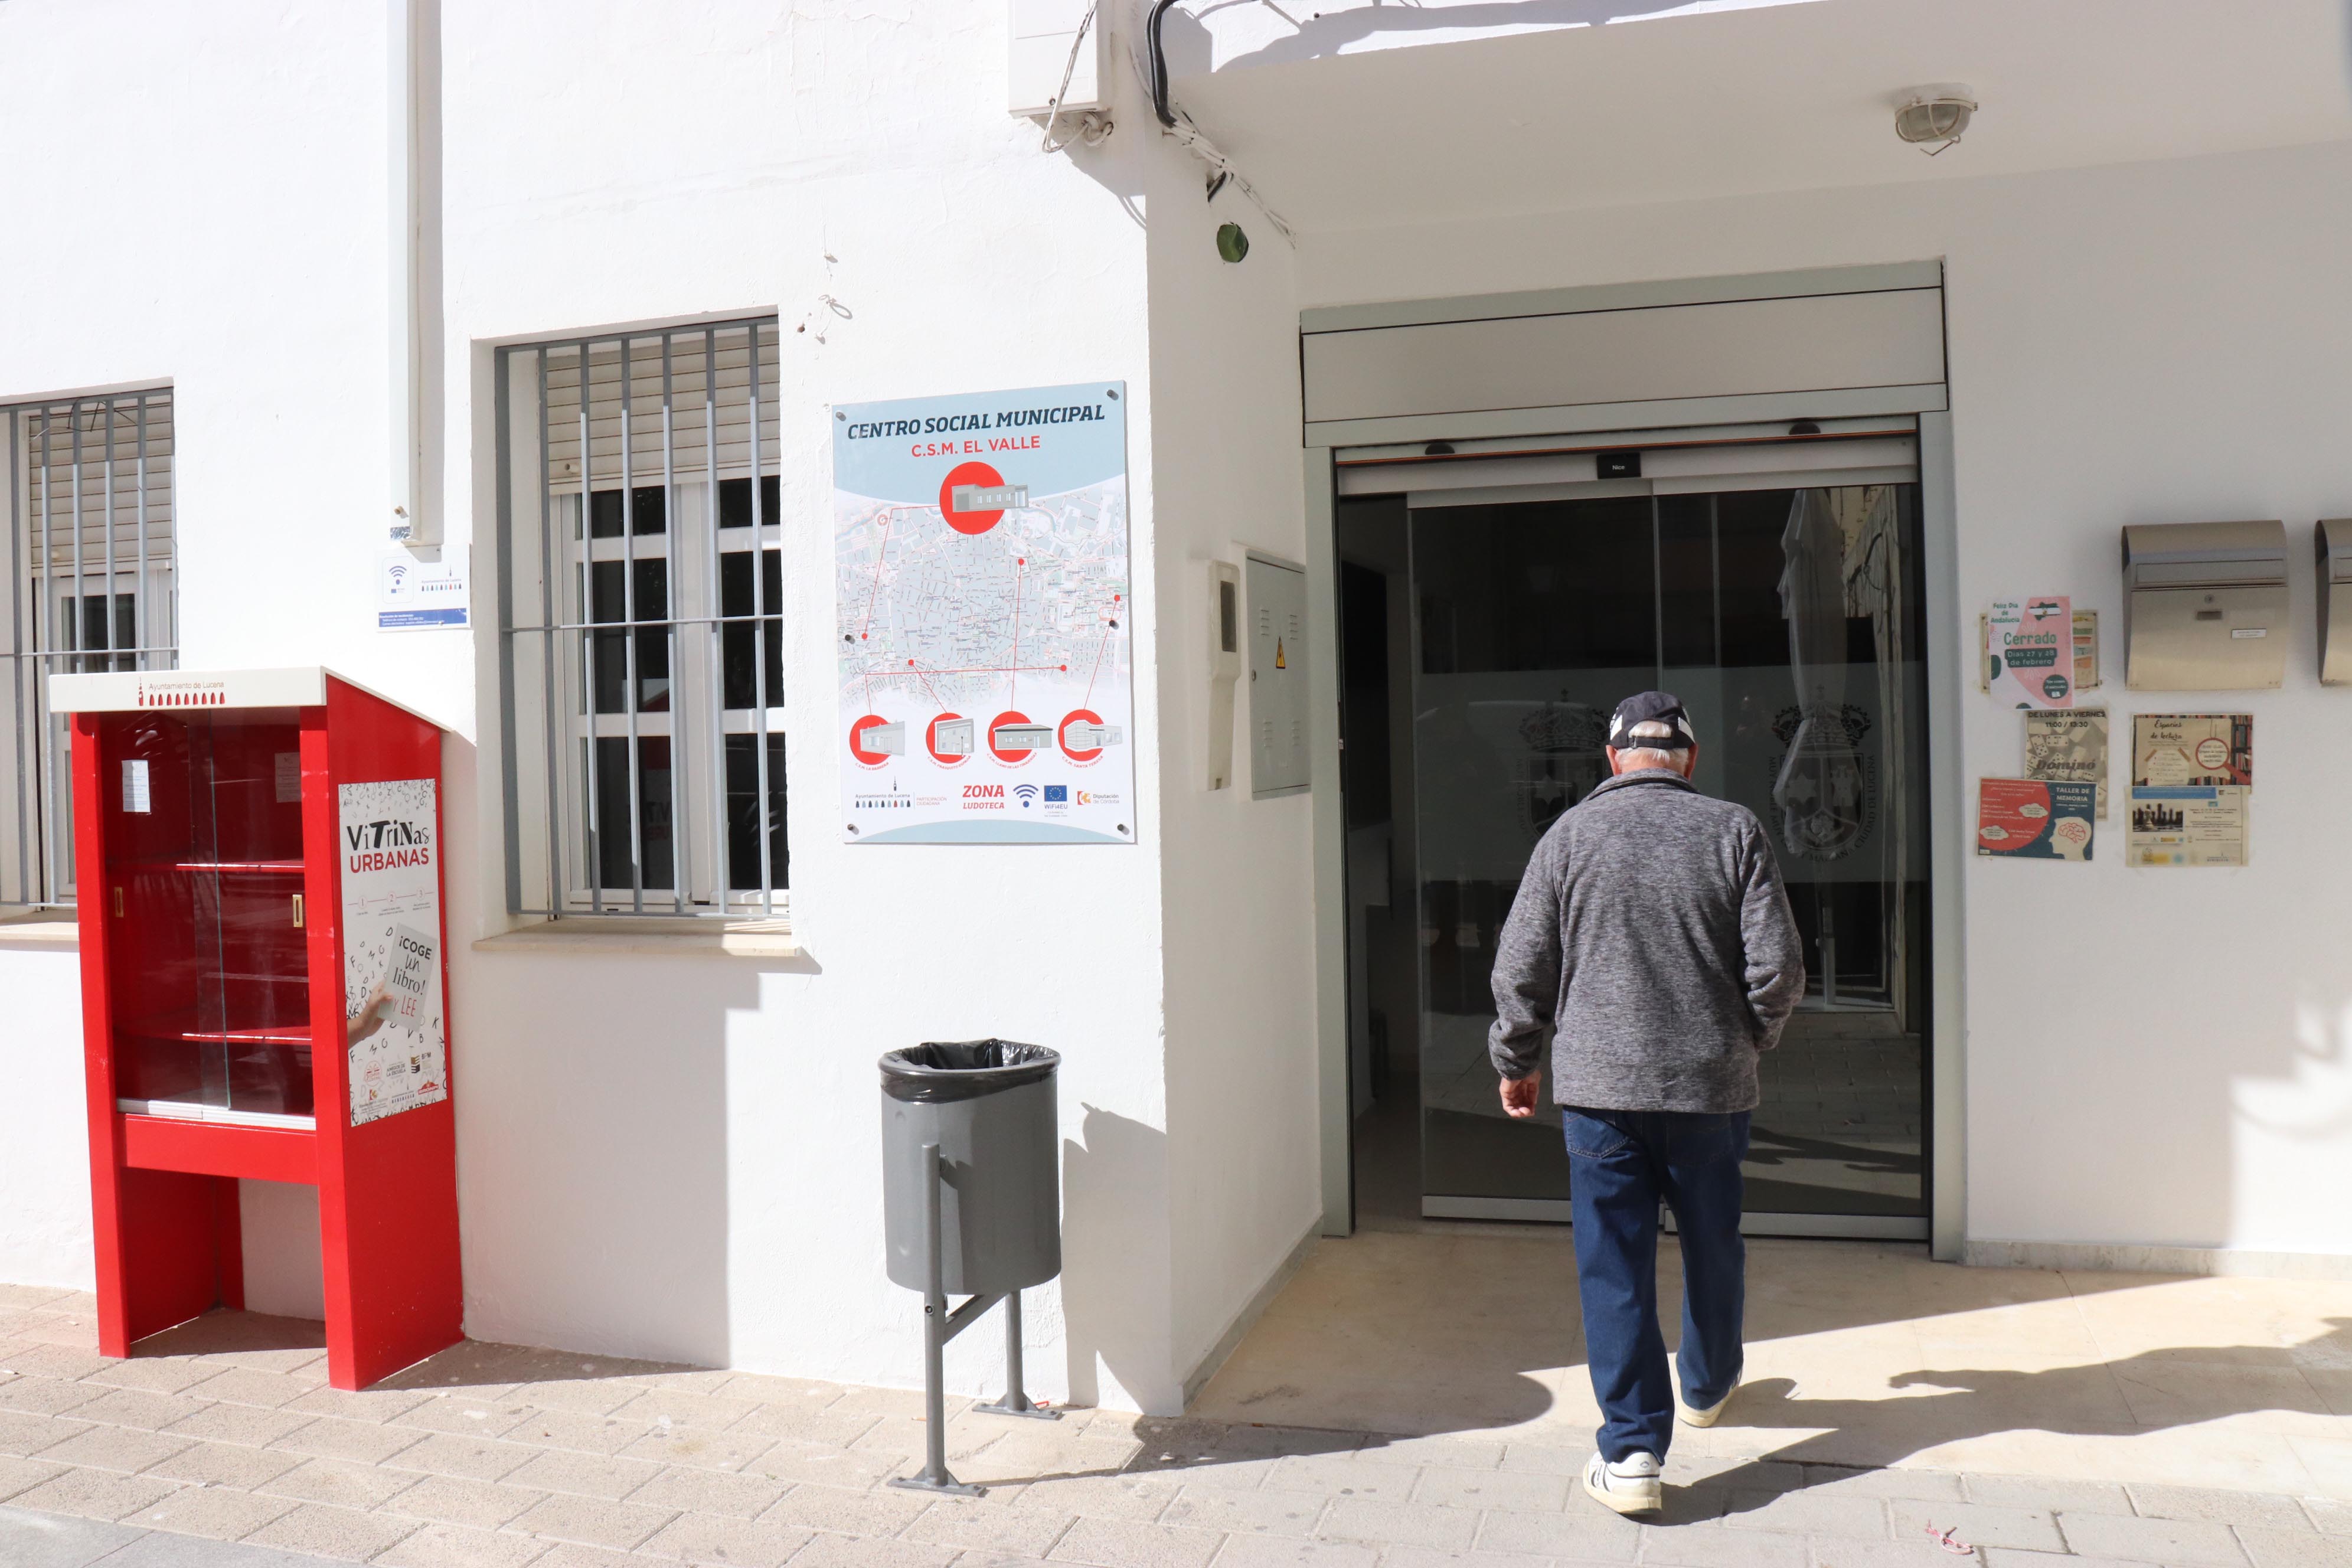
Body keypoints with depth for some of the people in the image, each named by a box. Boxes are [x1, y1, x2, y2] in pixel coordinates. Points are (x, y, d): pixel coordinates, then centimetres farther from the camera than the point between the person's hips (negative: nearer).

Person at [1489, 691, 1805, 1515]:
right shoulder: (1735, 831, -2)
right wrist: (1748, 1038, 14)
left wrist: (1516, 1061, 14)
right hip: (1711, 1084, 1)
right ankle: (1707, 1386, 43)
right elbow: (1778, 968, -5)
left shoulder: (1571, 834, -1)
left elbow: (1520, 968, 0)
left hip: (1598, 1084, -1)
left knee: (1614, 1264, 4)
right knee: (1713, 1244, 21)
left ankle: (1633, 1450, 3)